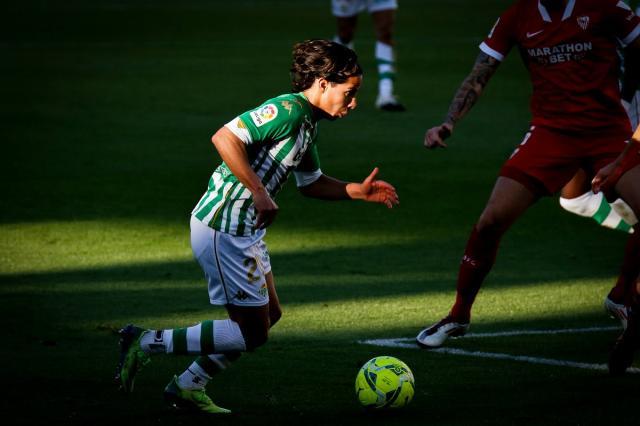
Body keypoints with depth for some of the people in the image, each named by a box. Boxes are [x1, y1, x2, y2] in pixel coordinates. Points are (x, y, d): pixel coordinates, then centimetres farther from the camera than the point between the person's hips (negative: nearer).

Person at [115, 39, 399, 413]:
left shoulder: (308, 123, 13)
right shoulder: (287, 110, -19)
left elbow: (311, 183, 28)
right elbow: (225, 138, -30)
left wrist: (358, 191, 15)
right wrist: (260, 193, -30)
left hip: (246, 231, 11)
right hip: (224, 230, -11)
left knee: (269, 315, 18)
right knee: (252, 332, -4)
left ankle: (188, 387, 23)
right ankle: (148, 343, 1)